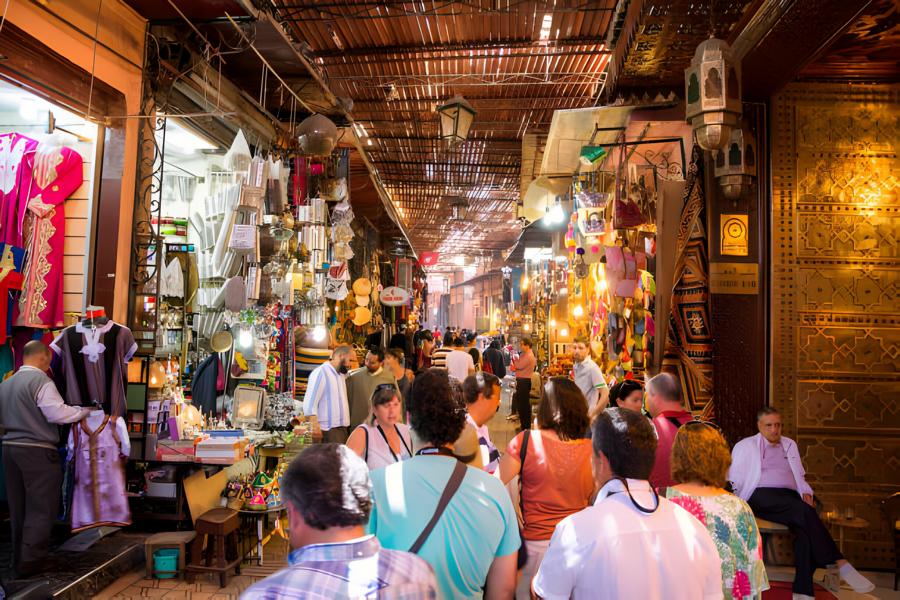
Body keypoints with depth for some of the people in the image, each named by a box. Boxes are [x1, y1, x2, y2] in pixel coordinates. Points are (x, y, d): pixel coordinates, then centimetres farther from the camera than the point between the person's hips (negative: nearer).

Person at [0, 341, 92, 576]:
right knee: (41, 508, 0)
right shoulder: (40, 380, -13)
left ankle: (19, 558, 23)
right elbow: (58, 414, -18)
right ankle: (31, 561, 2)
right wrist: (85, 410, -6)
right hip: (37, 451, -8)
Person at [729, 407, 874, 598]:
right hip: (761, 497, -4)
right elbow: (734, 478, 7)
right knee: (804, 512, -32)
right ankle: (841, 565, -32)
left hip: (790, 498, 4)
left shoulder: (790, 444, 27)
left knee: (805, 528, -29)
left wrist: (806, 492, 7)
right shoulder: (745, 446, 13)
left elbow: (800, 477, 28)